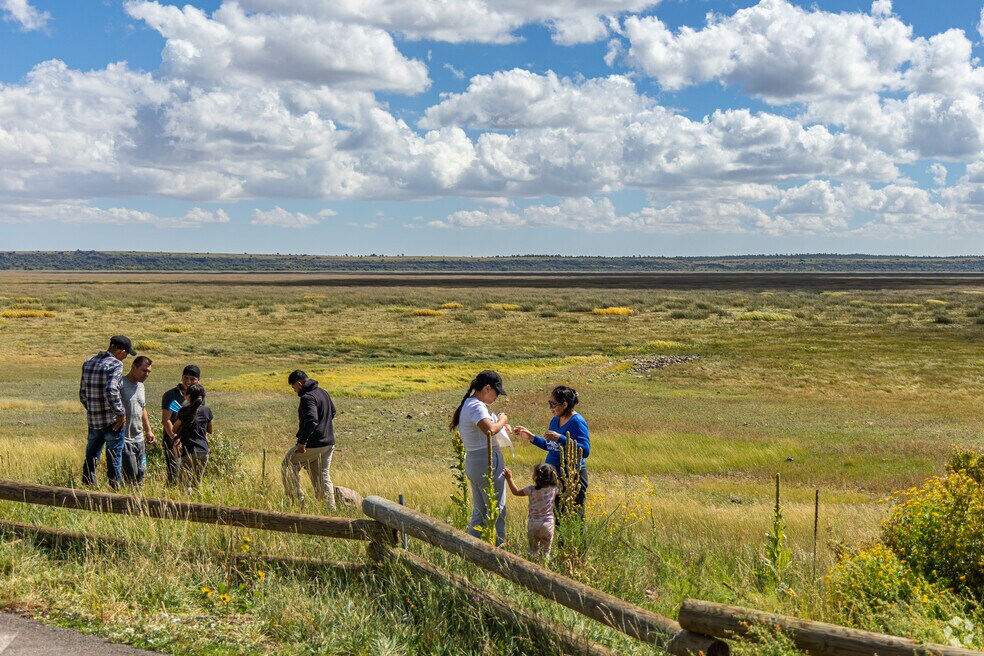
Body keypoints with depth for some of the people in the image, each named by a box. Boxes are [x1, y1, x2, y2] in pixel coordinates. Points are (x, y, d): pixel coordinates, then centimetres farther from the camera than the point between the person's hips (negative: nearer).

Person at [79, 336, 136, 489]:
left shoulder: (88, 363, 10)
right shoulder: (116, 364, -13)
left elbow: (82, 394, 13)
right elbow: (111, 391, -26)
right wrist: (121, 413, -17)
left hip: (93, 420, 6)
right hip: (112, 421, -6)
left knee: (90, 458, 17)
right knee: (113, 460, 2)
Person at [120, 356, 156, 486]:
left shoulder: (141, 386, 15)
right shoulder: (120, 384, -12)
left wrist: (148, 430, 23)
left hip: (139, 439, 8)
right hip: (124, 439, -8)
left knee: (141, 475, 8)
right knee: (131, 476, -10)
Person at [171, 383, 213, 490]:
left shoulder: (185, 411, -6)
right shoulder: (206, 411, 5)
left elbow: (174, 430, 1)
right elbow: (210, 431, 17)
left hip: (189, 452, -5)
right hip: (204, 451, 5)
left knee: (185, 482, -1)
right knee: (197, 481, 16)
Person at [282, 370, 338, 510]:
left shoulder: (307, 398, -18)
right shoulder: (323, 393, 12)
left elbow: (311, 420, -30)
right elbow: (332, 412, 27)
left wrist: (302, 442, -27)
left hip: (312, 445, -9)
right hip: (328, 442, 9)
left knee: (287, 467, 10)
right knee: (323, 476, 14)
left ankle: (297, 501, 8)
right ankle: (331, 508, 9)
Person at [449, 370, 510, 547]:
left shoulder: (467, 404, 13)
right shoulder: (476, 406, -18)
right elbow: (489, 429, -34)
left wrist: (500, 426, 10)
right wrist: (502, 420, -15)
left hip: (473, 463, 10)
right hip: (488, 463, -10)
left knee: (479, 513, 18)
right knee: (497, 512, -1)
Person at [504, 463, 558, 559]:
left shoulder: (531, 490, -11)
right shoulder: (553, 489, -6)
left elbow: (516, 492, 4)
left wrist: (509, 478, 11)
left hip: (533, 525, -1)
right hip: (548, 525, 1)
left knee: (533, 550, 11)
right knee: (545, 551, 7)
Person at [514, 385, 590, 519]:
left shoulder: (577, 422, -16)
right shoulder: (555, 420, 9)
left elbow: (585, 450, -25)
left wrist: (559, 438, -27)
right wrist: (531, 437, 11)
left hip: (572, 477, -8)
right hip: (554, 475, 8)